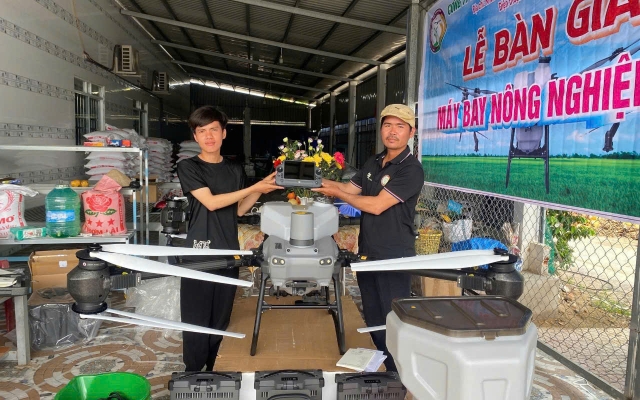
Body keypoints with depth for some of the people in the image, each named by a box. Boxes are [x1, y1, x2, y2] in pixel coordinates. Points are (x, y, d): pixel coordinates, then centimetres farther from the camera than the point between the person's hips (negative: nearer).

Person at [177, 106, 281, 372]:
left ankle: (211, 373, 28)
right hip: (199, 253, -4)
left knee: (220, 321, 12)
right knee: (196, 321, 0)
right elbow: (211, 202, -13)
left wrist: (260, 191, -1)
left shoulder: (235, 170, 11)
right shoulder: (188, 167, -3)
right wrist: (254, 188, -13)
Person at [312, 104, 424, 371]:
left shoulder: (411, 170, -17)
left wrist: (336, 194, -13)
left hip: (394, 259, -8)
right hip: (367, 254, 8)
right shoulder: (373, 163, 9)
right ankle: (383, 366, 36)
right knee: (373, 320, 19)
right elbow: (350, 188, 11)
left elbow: (376, 205, -21)